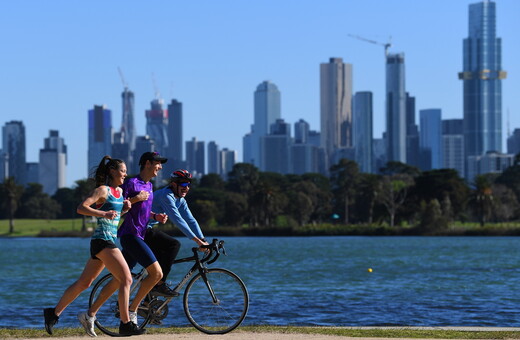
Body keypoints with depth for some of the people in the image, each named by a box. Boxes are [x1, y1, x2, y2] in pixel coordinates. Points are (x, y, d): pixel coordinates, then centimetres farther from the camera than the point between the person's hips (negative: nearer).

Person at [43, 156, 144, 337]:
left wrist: (125, 208, 9)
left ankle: (54, 313, 23)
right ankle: (125, 324, -14)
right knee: (126, 279, -14)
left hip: (110, 240, 9)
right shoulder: (103, 190, -9)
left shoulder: (119, 191, 17)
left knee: (84, 283, 14)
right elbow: (81, 208, -18)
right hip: (102, 239, -9)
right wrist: (103, 214, -29)